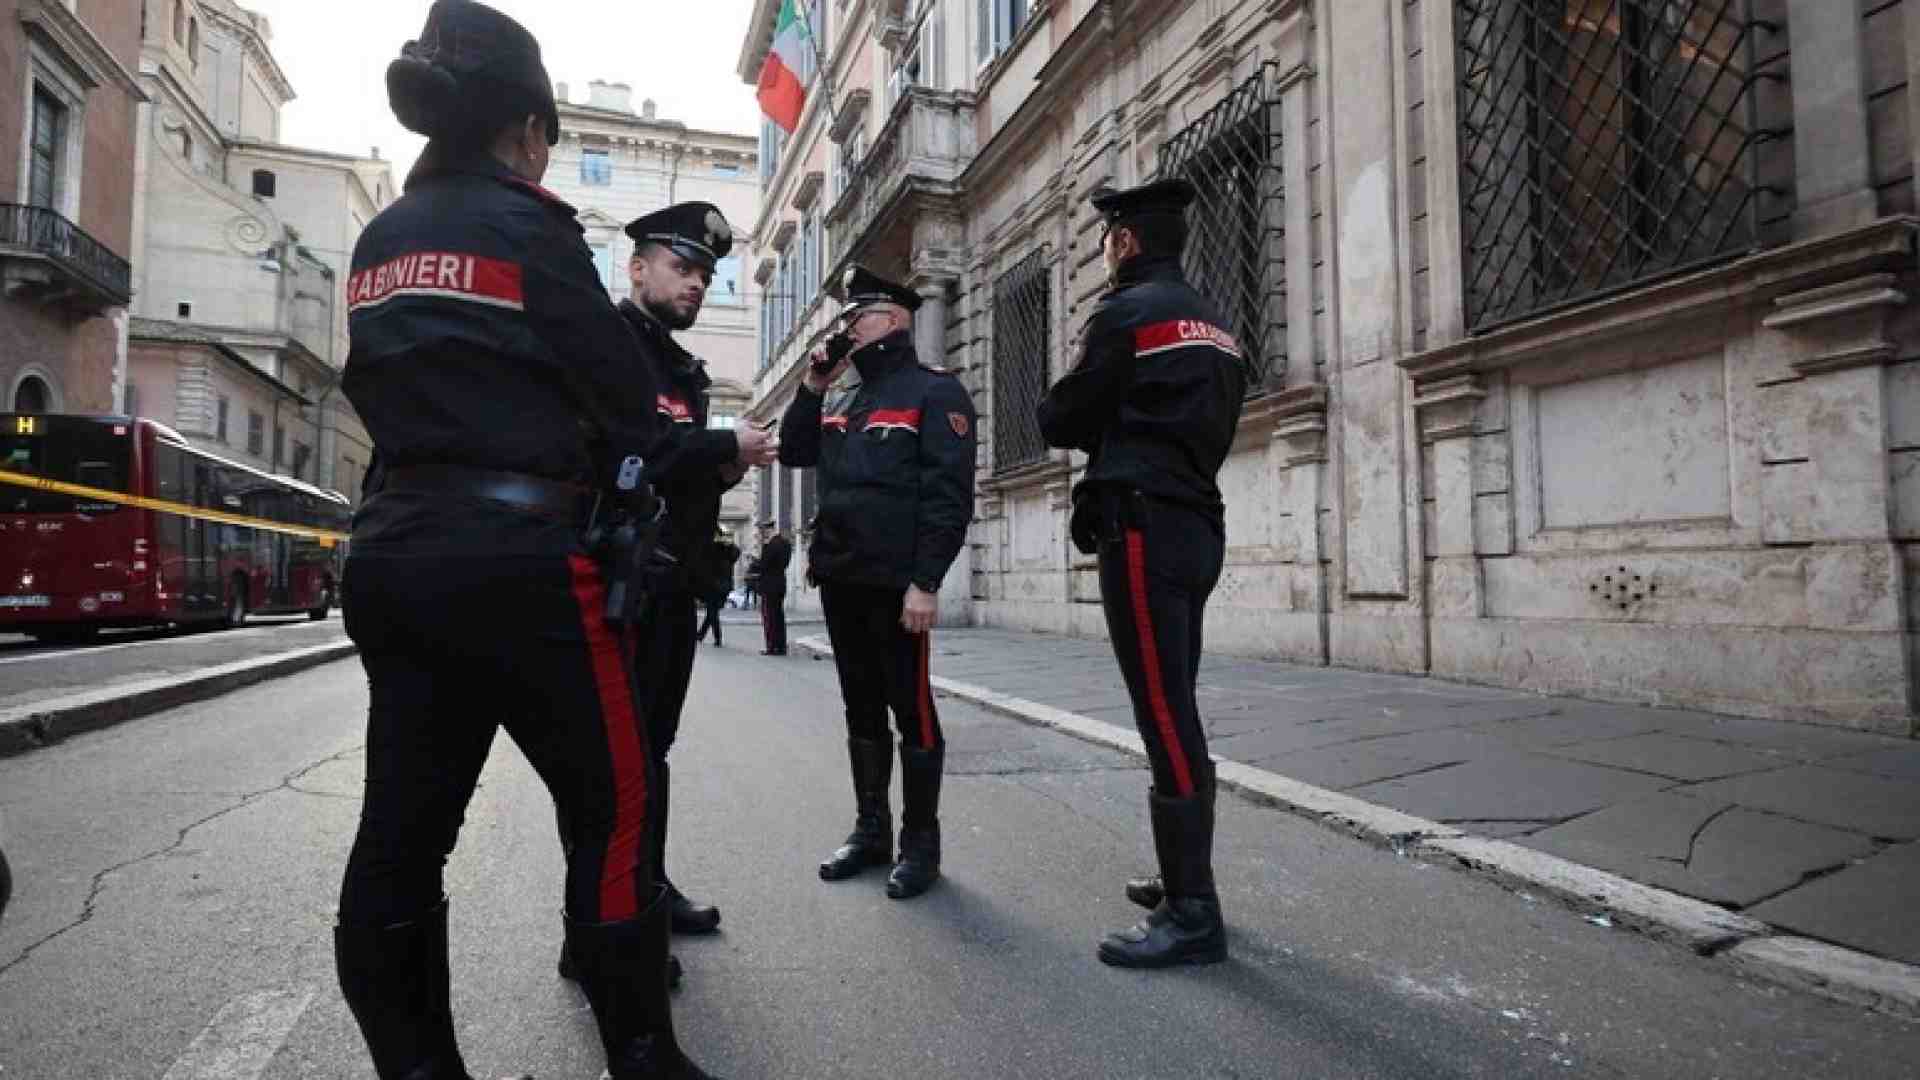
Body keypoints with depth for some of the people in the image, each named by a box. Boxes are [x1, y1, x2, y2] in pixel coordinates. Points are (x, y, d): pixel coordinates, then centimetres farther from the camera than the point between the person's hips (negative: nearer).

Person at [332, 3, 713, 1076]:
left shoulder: (380, 241, 15)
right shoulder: (526, 225, -7)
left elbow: (379, 386, 18)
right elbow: (628, 397, -7)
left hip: (396, 548, 8)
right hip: (518, 556, -8)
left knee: (403, 828, 10)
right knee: (614, 807, 4)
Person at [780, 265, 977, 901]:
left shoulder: (935, 392, -4)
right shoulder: (843, 402, 20)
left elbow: (948, 495, -13)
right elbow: (793, 453, 19)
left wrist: (926, 581, -21)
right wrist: (812, 387, 9)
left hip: (896, 581, -7)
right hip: (840, 578, 7)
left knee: (911, 708, -1)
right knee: (861, 707, 13)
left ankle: (921, 840, 11)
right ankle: (871, 829, 25)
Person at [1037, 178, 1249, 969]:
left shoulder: (1127, 311, -6)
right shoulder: (1211, 323, 20)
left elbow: (1060, 423, -2)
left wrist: (1062, 410, 19)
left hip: (1143, 526, -9)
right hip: (1196, 524, 9)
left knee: (1164, 717, -8)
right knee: (1176, 711, 13)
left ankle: (1193, 916, -3)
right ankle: (1184, 882, 22)